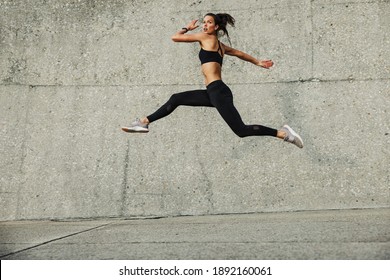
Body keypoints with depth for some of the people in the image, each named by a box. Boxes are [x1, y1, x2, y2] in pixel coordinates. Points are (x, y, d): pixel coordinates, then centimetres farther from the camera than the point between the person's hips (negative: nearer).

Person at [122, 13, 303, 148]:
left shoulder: (206, 37, -2)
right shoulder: (220, 45, 20)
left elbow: (175, 37, 1)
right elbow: (239, 53, 33)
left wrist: (187, 28, 18)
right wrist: (258, 63, 45)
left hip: (218, 92, -10)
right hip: (214, 92, 10)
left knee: (241, 130, -14)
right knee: (176, 99, 12)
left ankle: (283, 133, -13)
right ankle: (144, 122, 15)